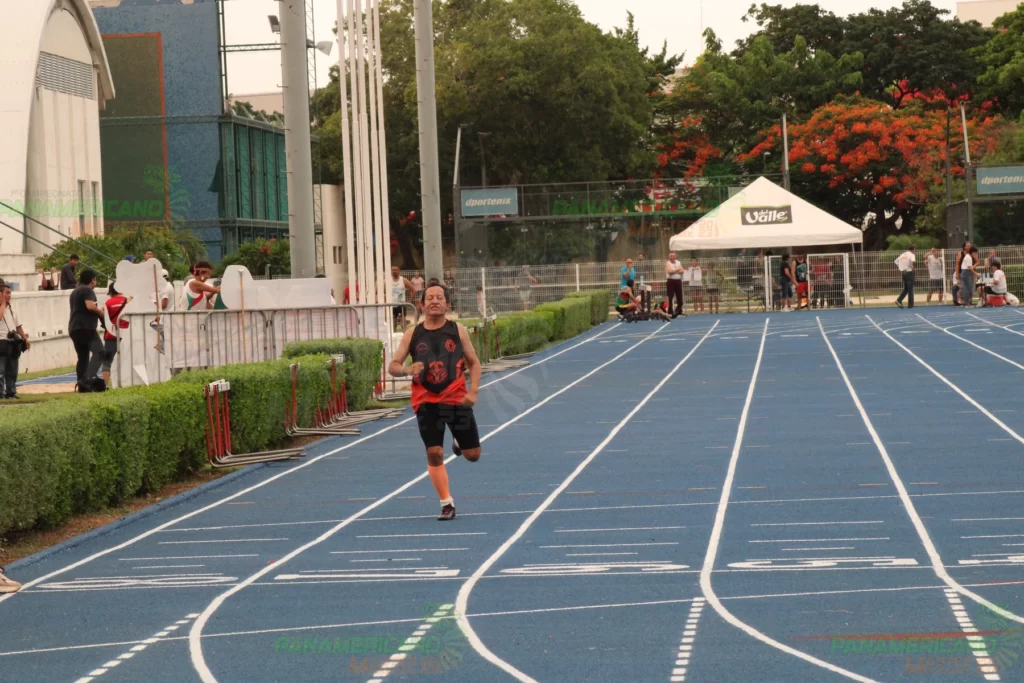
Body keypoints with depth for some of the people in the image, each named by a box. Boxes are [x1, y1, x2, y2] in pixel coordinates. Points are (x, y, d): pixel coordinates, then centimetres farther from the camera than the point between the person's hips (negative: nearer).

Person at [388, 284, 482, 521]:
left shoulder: (457, 330, 2)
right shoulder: (412, 334, 3)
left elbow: (474, 362, 8)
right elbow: (393, 366, 4)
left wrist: (473, 391, -7)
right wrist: (407, 370, -19)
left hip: (456, 398, 0)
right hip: (426, 401, 0)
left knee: (472, 454, 2)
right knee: (434, 453, -9)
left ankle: (459, 442, 38)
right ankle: (447, 503, 2)